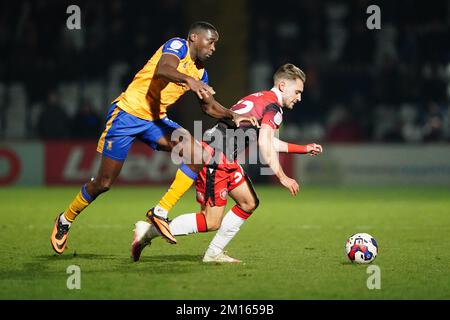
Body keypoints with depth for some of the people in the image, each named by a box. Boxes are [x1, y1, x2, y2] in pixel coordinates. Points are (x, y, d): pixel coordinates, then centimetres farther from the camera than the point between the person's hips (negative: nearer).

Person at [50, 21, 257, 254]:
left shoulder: (200, 71, 10)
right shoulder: (177, 46, -13)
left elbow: (209, 107, 19)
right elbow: (162, 70, -35)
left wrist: (232, 116, 2)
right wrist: (188, 80, -52)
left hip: (154, 120, 7)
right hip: (127, 113, -7)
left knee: (197, 153, -17)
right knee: (103, 183, -2)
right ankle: (65, 220, 24)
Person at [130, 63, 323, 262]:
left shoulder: (260, 98, 21)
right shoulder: (273, 107, -10)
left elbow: (267, 141, 33)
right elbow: (264, 145, -22)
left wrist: (304, 149, 35)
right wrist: (282, 177, -20)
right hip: (215, 160, -11)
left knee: (249, 203, 14)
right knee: (211, 222, -8)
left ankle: (214, 253, 16)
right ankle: (149, 231, -6)